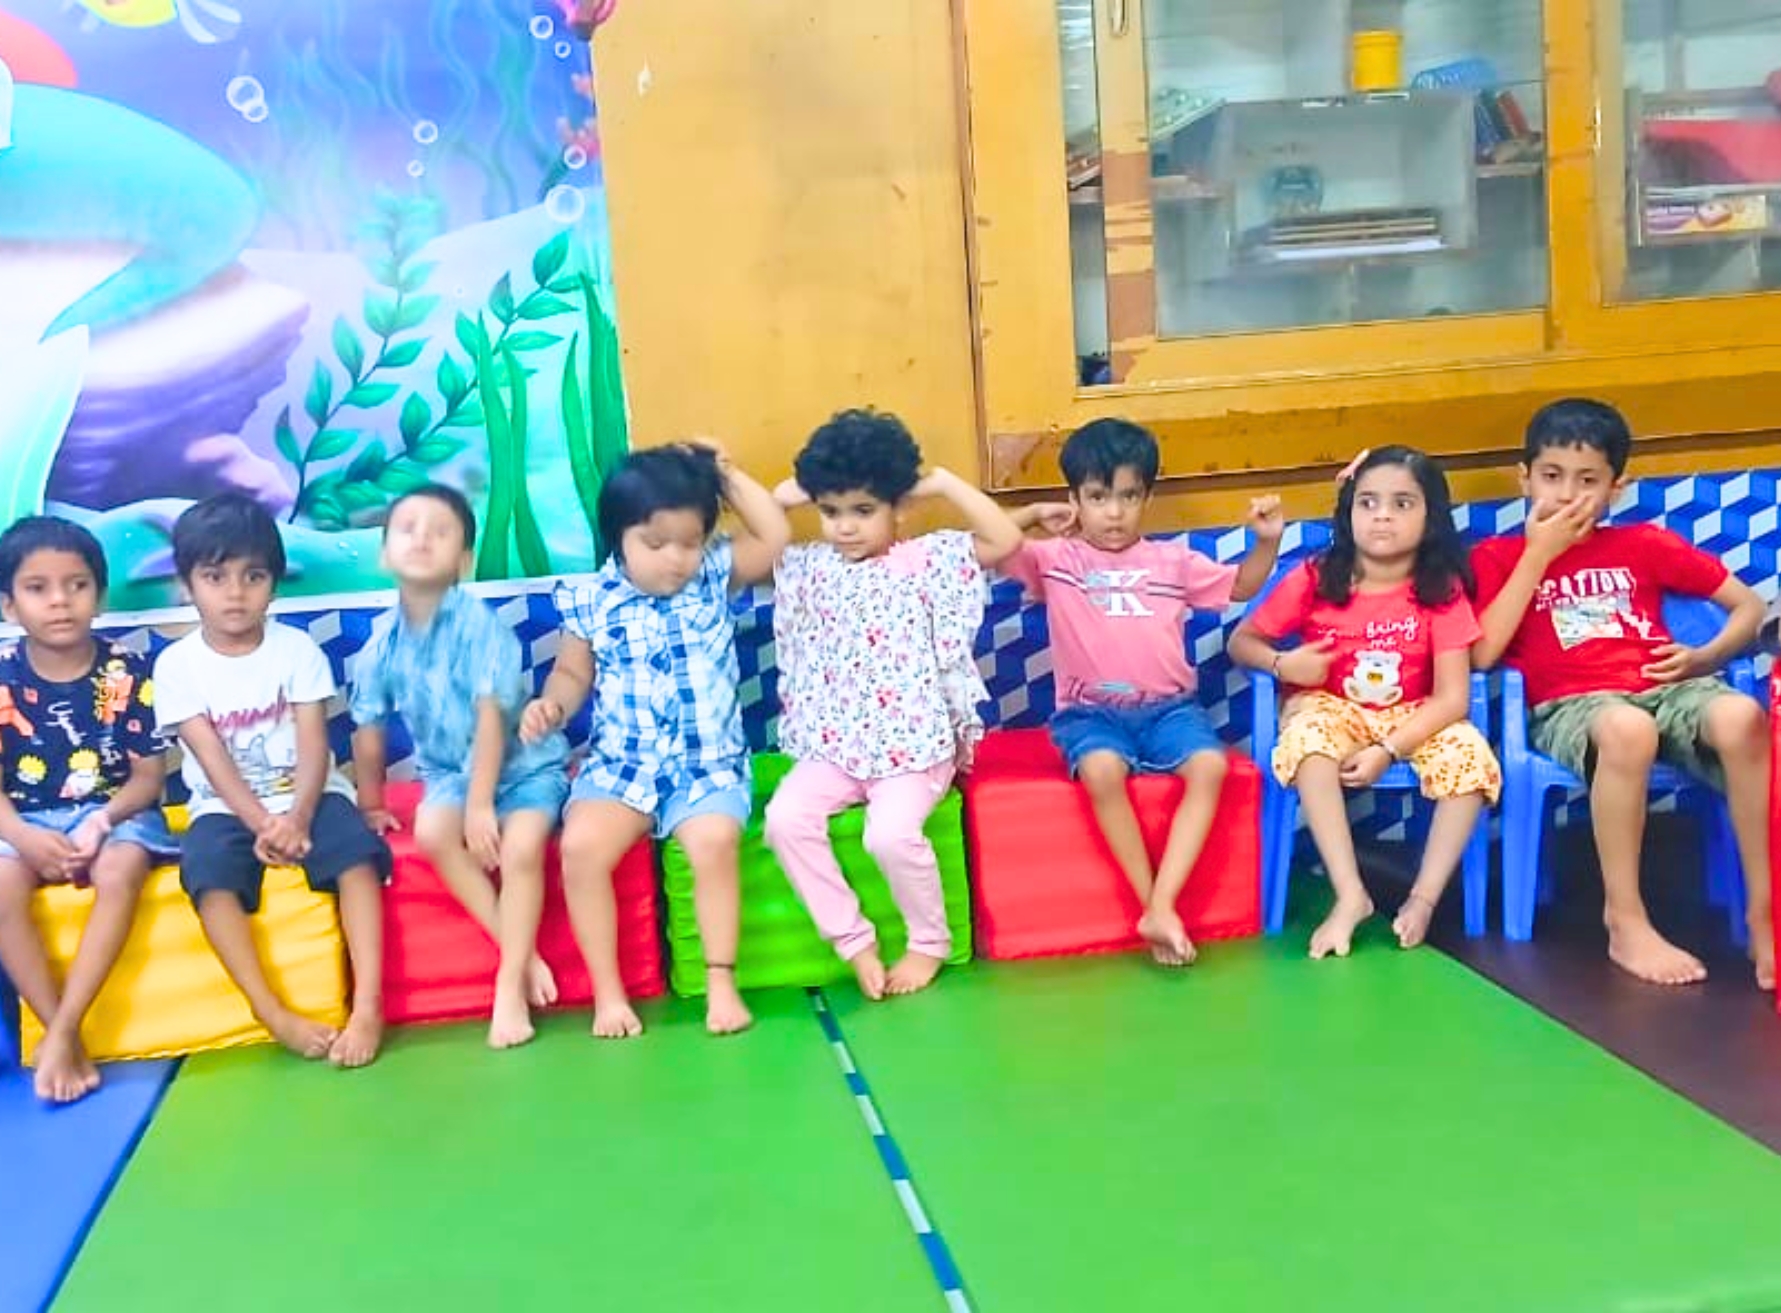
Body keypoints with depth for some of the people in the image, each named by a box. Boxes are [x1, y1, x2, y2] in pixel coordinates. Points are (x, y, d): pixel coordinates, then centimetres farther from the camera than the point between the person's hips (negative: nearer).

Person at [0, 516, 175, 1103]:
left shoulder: (127, 673, -5)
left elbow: (149, 774, -2)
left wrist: (104, 819, -21)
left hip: (112, 812, -1)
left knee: (121, 870, -34)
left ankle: (61, 1033, -28)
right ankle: (66, 1038, -20)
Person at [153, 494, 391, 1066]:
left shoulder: (297, 648, 0)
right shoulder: (176, 664, -2)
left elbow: (313, 746, -7)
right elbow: (213, 761, -9)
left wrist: (298, 817, -26)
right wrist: (262, 825, -23)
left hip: (306, 795, 0)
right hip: (227, 807, 0)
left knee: (357, 851, -30)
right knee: (208, 872, -32)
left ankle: (368, 1005, -33)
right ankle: (274, 1015, -28)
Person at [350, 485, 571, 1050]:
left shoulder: (479, 623, -19)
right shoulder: (383, 641, -6)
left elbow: (491, 716, -23)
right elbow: (368, 730, 5)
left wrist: (481, 803, -26)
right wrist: (371, 805, 12)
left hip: (524, 762, -3)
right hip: (450, 769, 4)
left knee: (521, 847, -29)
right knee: (432, 832, -26)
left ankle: (510, 986, -16)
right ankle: (523, 953, -15)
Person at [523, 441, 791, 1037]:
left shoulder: (715, 577, 3)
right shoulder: (591, 601, 2)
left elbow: (777, 536, -2)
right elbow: (573, 672, 11)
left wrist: (726, 474, -3)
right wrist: (551, 705, -10)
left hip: (708, 765, -1)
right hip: (619, 764, 1)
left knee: (715, 842, -32)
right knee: (580, 847, -26)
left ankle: (721, 981, -15)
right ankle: (608, 992, -12)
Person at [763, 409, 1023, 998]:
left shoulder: (927, 559, -2)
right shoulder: (808, 568, 9)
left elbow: (1005, 538, -12)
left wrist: (944, 482, -8)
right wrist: (781, 497, 6)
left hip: (914, 745, -4)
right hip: (832, 747, 4)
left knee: (891, 833, -29)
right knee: (785, 818, -22)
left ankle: (930, 941, -1)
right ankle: (853, 941, -7)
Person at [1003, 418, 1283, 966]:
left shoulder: (1173, 561, 12)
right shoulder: (1055, 560, 5)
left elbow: (1241, 587, 23)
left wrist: (1267, 541, 7)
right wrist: (1033, 515, -3)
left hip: (1168, 706, 3)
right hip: (1091, 711, -2)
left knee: (1209, 766, -29)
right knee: (1103, 770, -36)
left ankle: (1162, 907, -28)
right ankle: (1151, 905, -22)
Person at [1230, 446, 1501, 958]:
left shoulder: (1441, 589, -11)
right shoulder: (1314, 580, -10)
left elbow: (1452, 696, -15)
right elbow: (1241, 641, 1)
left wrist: (1386, 751, -27)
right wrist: (1281, 663, -22)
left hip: (1413, 718, 1)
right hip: (1331, 708, -1)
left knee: (1472, 756, -30)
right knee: (1307, 739, -37)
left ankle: (1424, 897, -18)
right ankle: (1350, 895, -33)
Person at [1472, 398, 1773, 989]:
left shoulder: (1645, 543, 19)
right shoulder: (1498, 556, 12)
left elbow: (1749, 605, 22)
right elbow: (1481, 654, -6)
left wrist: (1703, 658, 0)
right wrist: (1538, 553, -2)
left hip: (1666, 689, 3)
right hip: (1571, 706, -3)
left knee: (1741, 717, -33)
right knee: (1627, 728, -40)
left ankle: (1763, 915, -24)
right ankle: (1626, 922, -28)